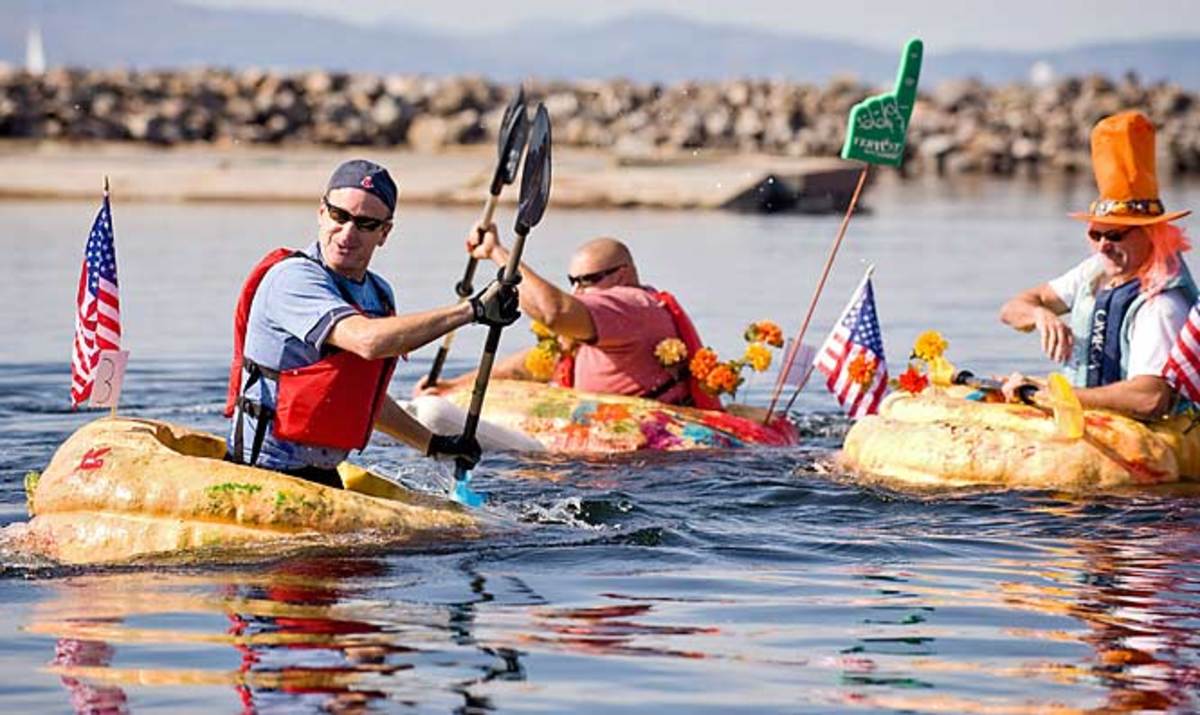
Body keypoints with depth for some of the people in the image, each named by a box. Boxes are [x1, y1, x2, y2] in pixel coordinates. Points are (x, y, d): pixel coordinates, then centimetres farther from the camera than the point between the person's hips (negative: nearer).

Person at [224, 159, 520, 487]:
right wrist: (472, 310, -26)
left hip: (323, 477, 9)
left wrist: (433, 444, 28)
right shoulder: (293, 279, -15)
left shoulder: (380, 295, 12)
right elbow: (367, 340, -31)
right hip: (265, 475, -9)